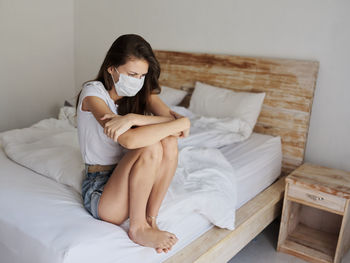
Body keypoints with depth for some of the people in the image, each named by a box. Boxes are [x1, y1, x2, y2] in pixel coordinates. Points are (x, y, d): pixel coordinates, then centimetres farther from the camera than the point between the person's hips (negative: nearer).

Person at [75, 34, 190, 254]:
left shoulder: (143, 93, 3)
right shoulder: (93, 93, -15)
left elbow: (173, 119, -16)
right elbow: (129, 139, -31)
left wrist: (132, 118, -31)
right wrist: (181, 123, -27)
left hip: (131, 182, 5)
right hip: (99, 188, -5)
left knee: (168, 143, -23)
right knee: (150, 147, -30)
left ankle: (151, 220, -11)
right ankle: (138, 228, -14)